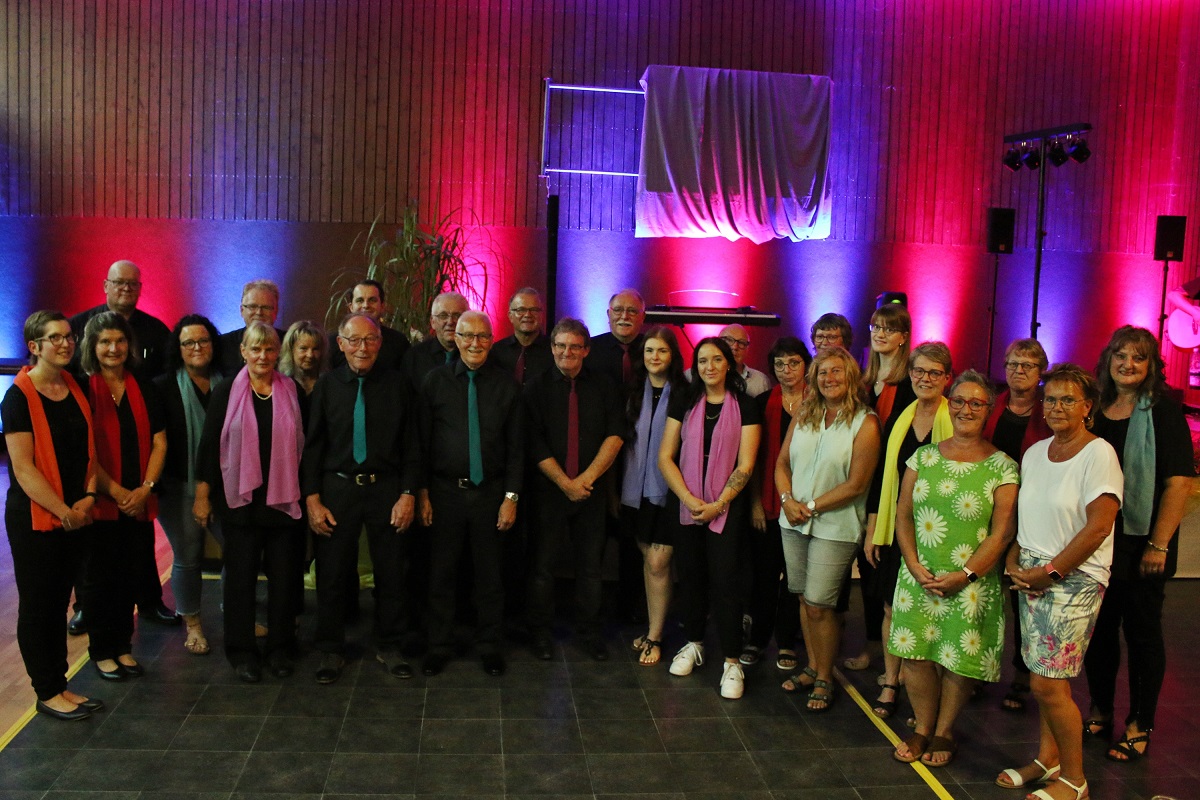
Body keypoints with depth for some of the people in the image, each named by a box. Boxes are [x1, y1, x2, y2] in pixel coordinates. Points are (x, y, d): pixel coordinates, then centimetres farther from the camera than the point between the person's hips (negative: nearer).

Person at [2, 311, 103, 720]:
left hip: (76, 518, 6)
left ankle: (60, 685, 23)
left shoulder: (77, 390, 7)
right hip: (34, 518, -6)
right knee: (37, 606, 5)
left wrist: (88, 498, -4)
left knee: (59, 602, 14)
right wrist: (63, 512, -16)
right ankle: (47, 693, 16)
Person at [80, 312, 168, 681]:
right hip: (99, 501, -3)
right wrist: (115, 491, -12)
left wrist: (146, 488, -7)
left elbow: (158, 442, 5)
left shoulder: (144, 389, 7)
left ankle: (123, 646, 22)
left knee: (128, 575, 10)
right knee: (100, 577, 6)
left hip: (139, 503, 3)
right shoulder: (82, 391, -4)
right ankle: (101, 651, 19)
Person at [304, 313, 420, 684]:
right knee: (332, 573, 6)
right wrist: (312, 499, -5)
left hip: (387, 488, 1)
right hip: (337, 487, 0)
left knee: (392, 572, 9)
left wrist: (408, 494, -5)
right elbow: (312, 445, 1)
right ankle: (331, 651, 23)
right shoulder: (326, 385, 0)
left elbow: (410, 445, 2)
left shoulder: (396, 385, 1)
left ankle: (389, 647, 27)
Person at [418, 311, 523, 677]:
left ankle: (489, 646, 25)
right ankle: (439, 647, 23)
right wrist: (422, 493, -2)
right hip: (445, 491, 0)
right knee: (441, 572, 8)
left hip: (491, 492, 0)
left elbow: (516, 446, 2)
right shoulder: (436, 380, 1)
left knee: (489, 574, 10)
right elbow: (422, 440, 2)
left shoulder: (506, 384, 1)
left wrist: (511, 497, -4)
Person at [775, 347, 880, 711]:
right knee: (805, 599, 13)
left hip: (834, 527, -5)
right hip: (794, 522, 5)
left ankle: (825, 679, 15)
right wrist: (787, 499, -7)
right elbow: (782, 463, 10)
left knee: (819, 606, -3)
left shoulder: (865, 423, -9)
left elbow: (856, 484, -12)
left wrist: (812, 507, -11)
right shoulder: (803, 415, 7)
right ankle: (812, 667, 29)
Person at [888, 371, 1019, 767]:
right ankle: (923, 728, 24)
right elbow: (903, 514, 6)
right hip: (919, 576, 3)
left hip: (971, 582, -3)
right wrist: (914, 566, -6)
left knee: (959, 658, 3)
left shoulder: (1002, 467, -4)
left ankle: (944, 732, 25)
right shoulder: (923, 456, 6)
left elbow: (1002, 532, -7)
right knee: (916, 653, 4)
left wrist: (965, 575, -14)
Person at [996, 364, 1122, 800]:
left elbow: (1098, 527, -16)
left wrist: (1049, 571, -13)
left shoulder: (1098, 454, -11)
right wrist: (1013, 560, 2)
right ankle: (1048, 758, 29)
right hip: (1032, 576, 6)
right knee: (1042, 678, 12)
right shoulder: (1035, 453, 11)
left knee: (1048, 683, -6)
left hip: (1074, 579, -6)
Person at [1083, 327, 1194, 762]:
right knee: (1099, 627, 13)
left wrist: (1159, 544, -17)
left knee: (1142, 630, 6)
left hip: (1141, 542, -5)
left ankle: (1140, 726, 18)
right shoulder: (1096, 409, 8)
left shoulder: (1162, 411, -8)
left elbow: (1179, 481, -13)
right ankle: (1100, 711, 29)